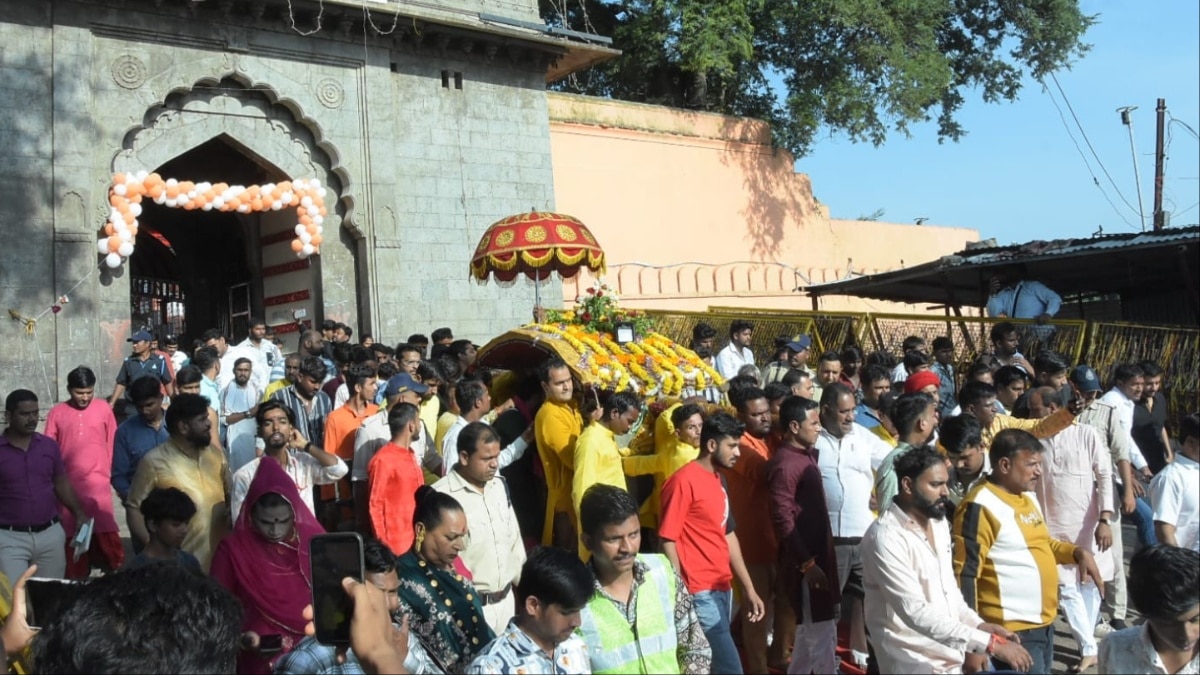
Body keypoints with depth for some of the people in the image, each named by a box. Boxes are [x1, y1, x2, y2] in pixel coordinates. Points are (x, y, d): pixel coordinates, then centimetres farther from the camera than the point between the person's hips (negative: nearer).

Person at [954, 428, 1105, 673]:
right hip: (1013, 632, -9)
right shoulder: (980, 506, -18)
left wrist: (1077, 552, 6)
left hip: (1044, 624, 9)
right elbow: (965, 574, -20)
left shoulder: (1027, 496, 11)